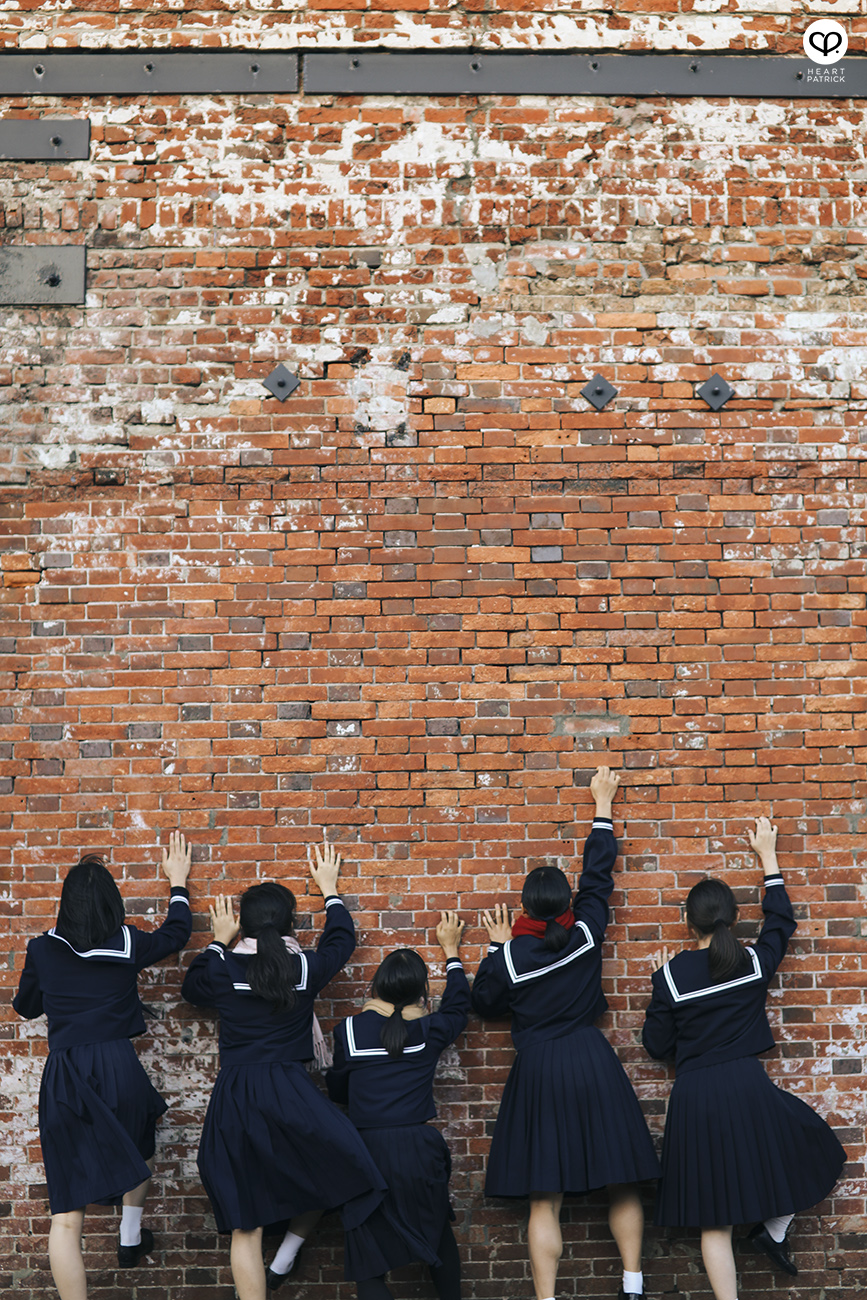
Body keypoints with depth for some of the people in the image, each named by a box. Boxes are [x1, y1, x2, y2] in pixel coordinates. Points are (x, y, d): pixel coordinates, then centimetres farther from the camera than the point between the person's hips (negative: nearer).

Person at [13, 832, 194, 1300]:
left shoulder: (42, 950, -1)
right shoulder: (128, 946, -2)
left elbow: (25, 1006, 17)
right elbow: (177, 931, 18)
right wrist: (177, 882, 32)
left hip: (63, 1077, -1)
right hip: (118, 1070, 1)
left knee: (66, 1211, 0)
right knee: (137, 1145, 35)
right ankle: (130, 1239, 46)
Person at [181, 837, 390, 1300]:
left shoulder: (223, 969, -1)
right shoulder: (305, 968, 0)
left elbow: (192, 989, 22)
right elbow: (341, 939, 21)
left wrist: (217, 941, 29)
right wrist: (329, 890, 35)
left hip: (233, 1100, 1)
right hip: (289, 1092, -1)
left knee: (245, 1226, 5)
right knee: (331, 1171, 26)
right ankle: (283, 1262, 26)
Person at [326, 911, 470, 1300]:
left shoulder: (349, 1031, -2)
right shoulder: (429, 1031, -1)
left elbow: (337, 1090, 11)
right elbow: (458, 1005, 21)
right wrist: (450, 950, 34)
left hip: (367, 1151, -1)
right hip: (418, 1150, 1)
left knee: (368, 1266, 5)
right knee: (438, 1235, 26)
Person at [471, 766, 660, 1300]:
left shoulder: (510, 956, -7)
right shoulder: (586, 934, -4)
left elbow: (485, 1002, 9)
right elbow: (598, 876, 9)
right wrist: (603, 805, 19)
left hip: (538, 1071, -1)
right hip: (593, 1065, 1)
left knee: (545, 1200, 1)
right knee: (621, 1184, 12)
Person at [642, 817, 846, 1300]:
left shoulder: (671, 975, -3)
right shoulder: (755, 962, -2)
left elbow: (657, 1045, 3)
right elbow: (782, 921, 19)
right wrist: (768, 855, 25)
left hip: (695, 1098, 1)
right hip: (747, 1087, -1)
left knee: (715, 1220, 7)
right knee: (814, 1146, 29)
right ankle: (774, 1230, 23)